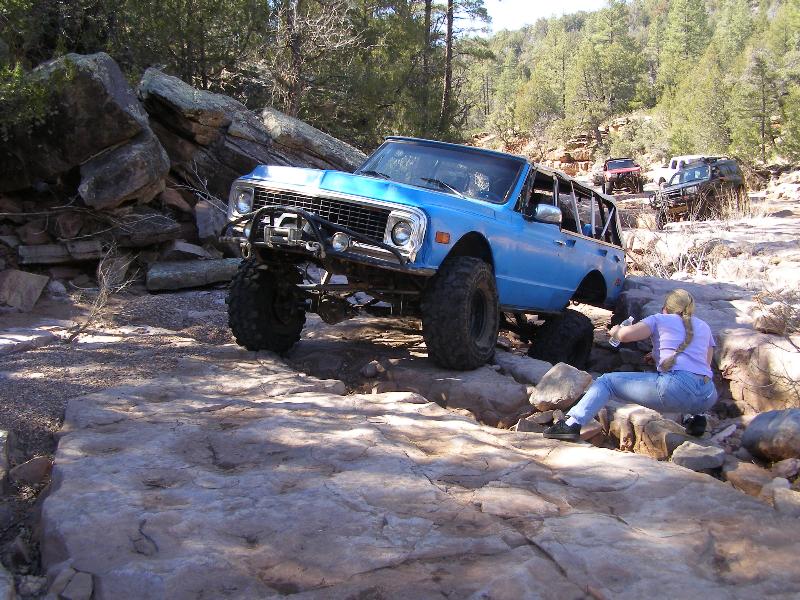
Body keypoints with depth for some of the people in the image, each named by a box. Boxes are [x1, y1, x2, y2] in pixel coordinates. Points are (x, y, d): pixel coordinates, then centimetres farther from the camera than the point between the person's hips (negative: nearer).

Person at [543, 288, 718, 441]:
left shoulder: (659, 320, 12)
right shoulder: (704, 327, 26)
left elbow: (625, 334, -2)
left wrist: (615, 331, 22)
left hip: (676, 387, -5)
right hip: (708, 398, 5)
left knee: (607, 381, 8)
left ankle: (573, 424, -9)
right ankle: (695, 416, 19)